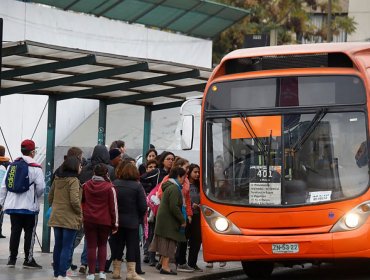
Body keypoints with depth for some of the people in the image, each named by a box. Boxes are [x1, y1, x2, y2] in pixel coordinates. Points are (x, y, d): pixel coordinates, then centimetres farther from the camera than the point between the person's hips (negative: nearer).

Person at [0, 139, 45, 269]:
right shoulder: (35, 168, -11)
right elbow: (41, 187, -12)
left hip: (13, 205, 5)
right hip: (30, 205, -5)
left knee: (15, 231, 11)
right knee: (30, 232, 4)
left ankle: (12, 258, 12)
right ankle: (28, 259, 4)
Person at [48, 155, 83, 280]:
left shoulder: (57, 179, 8)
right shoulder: (73, 180, -14)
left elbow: (50, 197, 14)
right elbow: (74, 200, -20)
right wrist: (80, 213, -6)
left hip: (56, 217, 7)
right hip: (70, 219, -7)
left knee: (58, 246, 14)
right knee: (67, 247, -3)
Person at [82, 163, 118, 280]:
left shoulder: (86, 186, 3)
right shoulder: (109, 187, -8)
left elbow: (81, 201, 16)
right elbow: (113, 206, -5)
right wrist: (115, 223, 1)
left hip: (89, 220, 1)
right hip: (104, 221, -1)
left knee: (91, 246, 5)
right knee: (102, 245, 14)